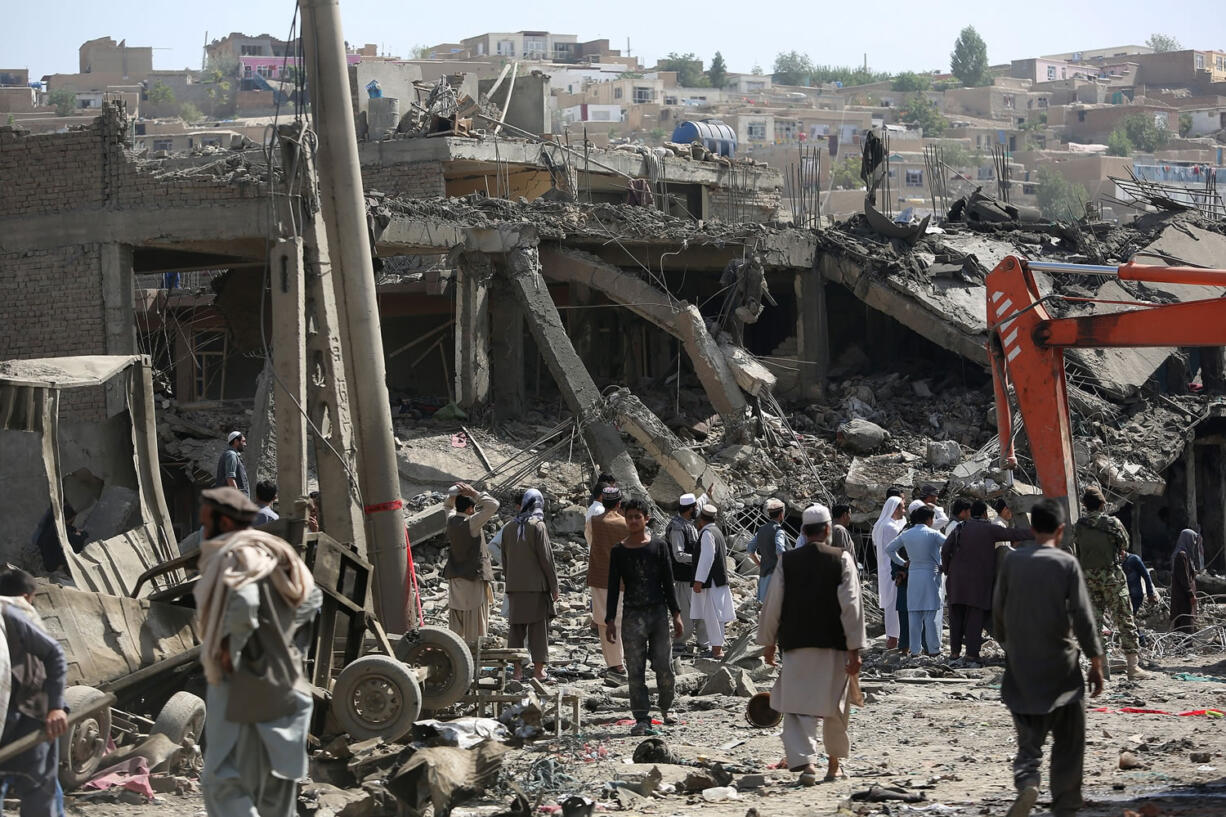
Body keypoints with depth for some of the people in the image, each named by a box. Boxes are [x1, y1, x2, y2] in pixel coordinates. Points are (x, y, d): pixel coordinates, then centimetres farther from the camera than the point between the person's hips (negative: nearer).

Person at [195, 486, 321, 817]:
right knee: (275, 782, 13)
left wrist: (229, 648, -18)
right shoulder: (274, 552, 12)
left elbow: (242, 603, -31)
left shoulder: (232, 557, -14)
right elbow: (311, 597, 15)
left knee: (224, 781, -5)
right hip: (284, 686, 9)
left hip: (240, 685, -9)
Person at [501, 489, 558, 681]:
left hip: (514, 586, 5)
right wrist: (554, 586, -3)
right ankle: (538, 669, -1)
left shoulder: (508, 528, 7)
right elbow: (546, 558, -9)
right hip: (536, 585, -5)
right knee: (539, 627, 0)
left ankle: (516, 669, 8)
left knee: (516, 627, 8)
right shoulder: (537, 526, -9)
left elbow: (505, 559, 13)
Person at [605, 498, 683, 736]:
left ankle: (666, 709, 23)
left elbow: (668, 582, 7)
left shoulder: (658, 546, 4)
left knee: (664, 666, 2)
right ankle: (642, 719, 1)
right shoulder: (618, 551, 4)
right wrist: (610, 620, 0)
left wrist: (675, 613, 4)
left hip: (658, 612, 0)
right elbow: (613, 587, 5)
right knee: (635, 670, -2)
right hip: (632, 615, 0)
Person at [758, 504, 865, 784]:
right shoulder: (842, 559, -3)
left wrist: (768, 642, 16)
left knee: (797, 707, -1)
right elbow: (851, 606, -7)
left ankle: (805, 761, -20)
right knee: (835, 708, 15)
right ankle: (834, 764, 28)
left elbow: (773, 605, 4)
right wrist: (854, 650, -6)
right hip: (834, 645, 0)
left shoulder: (787, 561, 1)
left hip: (796, 645, 0)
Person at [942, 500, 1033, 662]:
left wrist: (947, 570, 10)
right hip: (980, 580, -3)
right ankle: (972, 653, -5)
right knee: (975, 617, -1)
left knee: (956, 616, 10)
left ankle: (955, 650, 11)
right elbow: (1013, 534, -3)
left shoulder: (960, 528, 5)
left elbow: (945, 550, -2)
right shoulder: (989, 529, -2)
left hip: (957, 578, 3)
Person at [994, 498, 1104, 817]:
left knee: (1029, 740, 8)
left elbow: (998, 611, 8)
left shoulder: (1012, 561, 1)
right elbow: (1083, 618, -10)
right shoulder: (1067, 563, -8)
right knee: (1068, 743, 10)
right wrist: (1096, 664, -2)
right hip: (1061, 667, -2)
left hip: (1021, 669, 2)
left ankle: (1027, 782, -20)